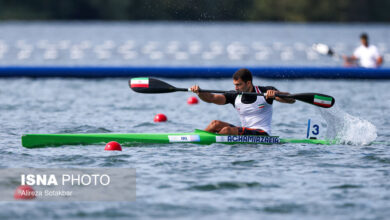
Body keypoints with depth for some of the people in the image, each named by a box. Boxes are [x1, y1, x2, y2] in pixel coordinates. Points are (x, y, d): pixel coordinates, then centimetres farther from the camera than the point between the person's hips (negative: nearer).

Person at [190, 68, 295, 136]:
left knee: (227, 130, -26)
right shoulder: (235, 96, 6)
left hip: (262, 135, -6)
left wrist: (275, 93, -34)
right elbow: (212, 98, -3)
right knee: (216, 124, -11)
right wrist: (199, 92, -22)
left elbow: (291, 100, -15)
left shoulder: (265, 92, -6)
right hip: (245, 132, 6)